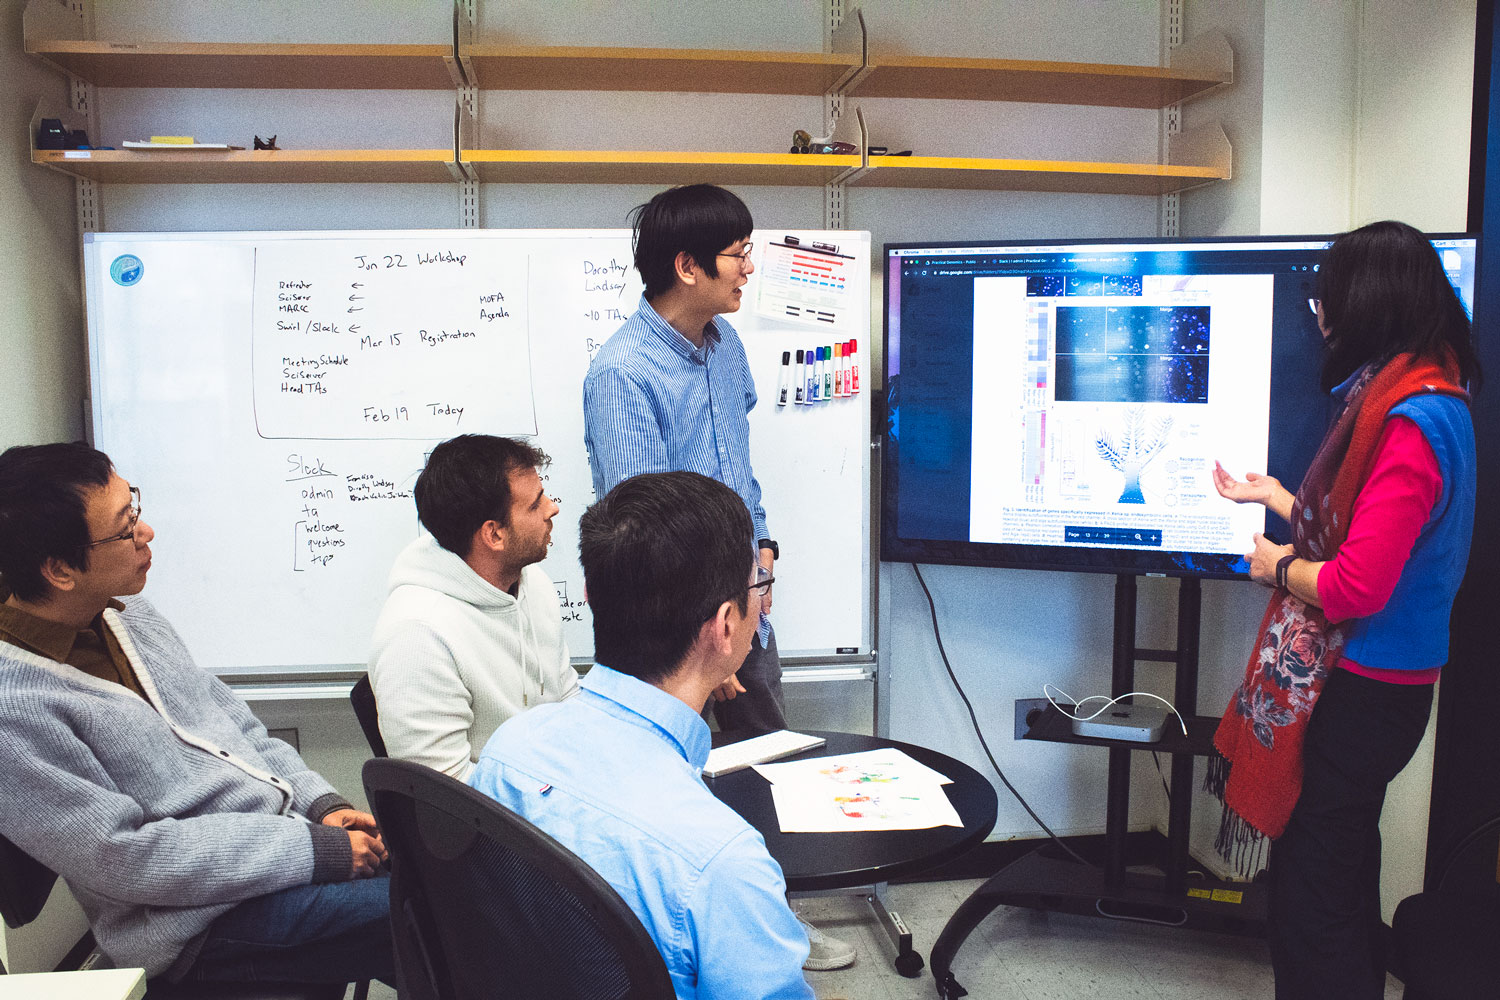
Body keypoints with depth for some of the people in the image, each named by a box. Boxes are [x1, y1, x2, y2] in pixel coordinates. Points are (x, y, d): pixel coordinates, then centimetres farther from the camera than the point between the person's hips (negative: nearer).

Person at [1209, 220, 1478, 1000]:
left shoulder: (1409, 423, -23)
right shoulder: (1425, 398, 10)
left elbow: (1357, 585, -26)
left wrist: (1280, 567, -9)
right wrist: (1272, 497, 29)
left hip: (1362, 692, -10)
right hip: (1369, 679, 10)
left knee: (1312, 885, -1)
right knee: (1346, 869, 22)